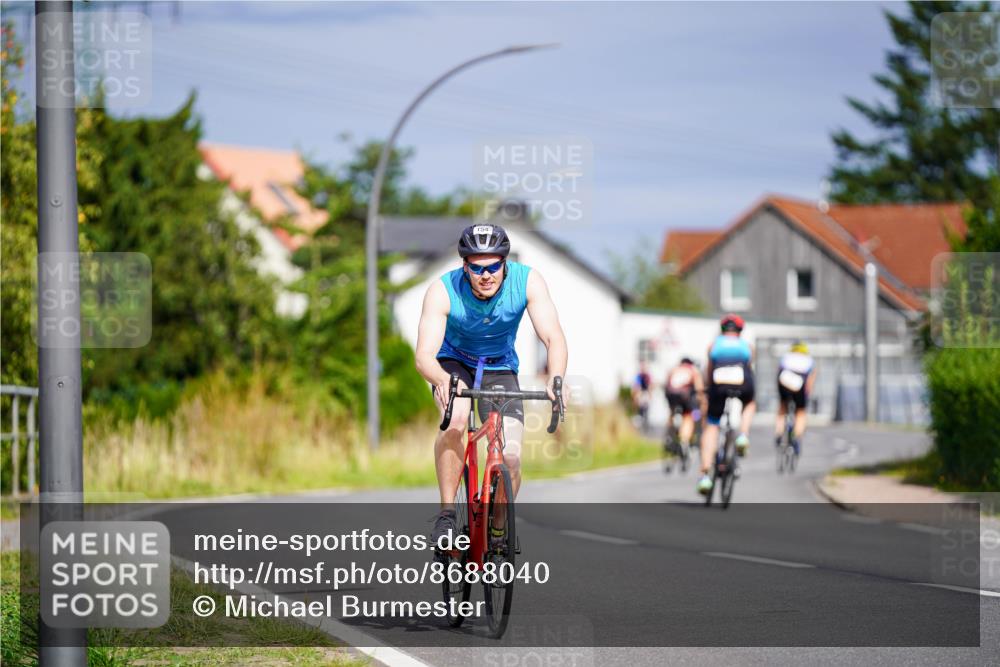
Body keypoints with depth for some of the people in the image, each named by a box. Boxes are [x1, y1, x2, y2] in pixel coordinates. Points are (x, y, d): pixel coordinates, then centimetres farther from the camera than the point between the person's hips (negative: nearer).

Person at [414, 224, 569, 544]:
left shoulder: (527, 281, -25)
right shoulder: (443, 291, -29)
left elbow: (553, 337, -31)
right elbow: (424, 355, -37)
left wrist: (556, 378, -52)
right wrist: (443, 381, -60)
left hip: (499, 369, 2)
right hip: (453, 364, -2)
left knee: (511, 457, -15)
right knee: (455, 420, -34)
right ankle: (447, 514, -21)